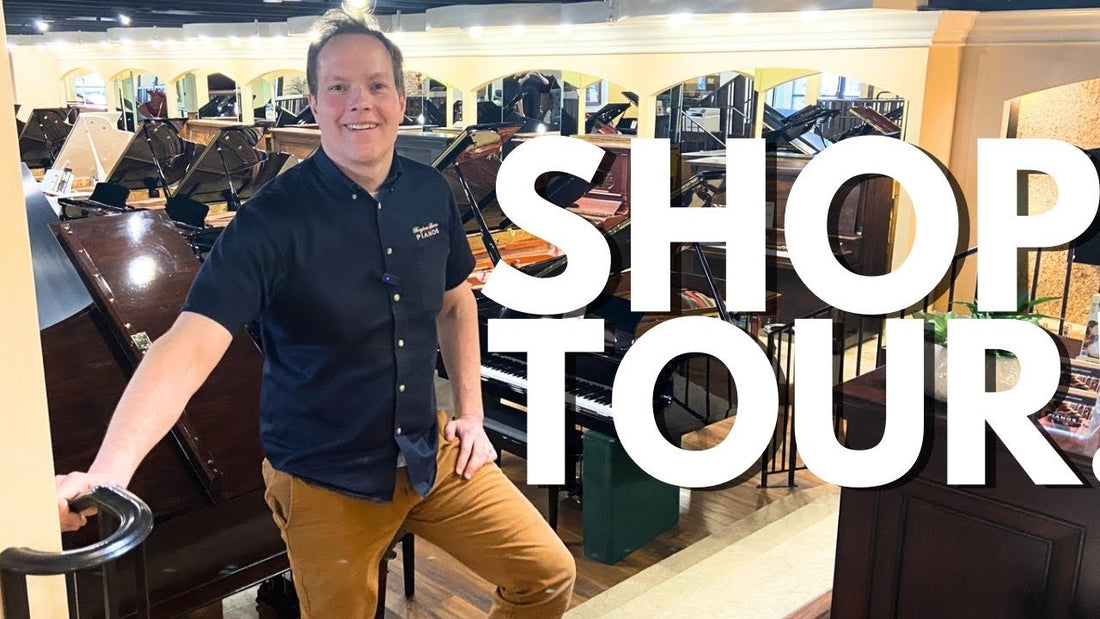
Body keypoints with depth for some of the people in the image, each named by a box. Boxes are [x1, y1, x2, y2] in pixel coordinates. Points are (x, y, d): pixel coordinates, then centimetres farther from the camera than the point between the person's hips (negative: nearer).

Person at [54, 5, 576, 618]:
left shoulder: (431, 193, -5)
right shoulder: (272, 220, -20)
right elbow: (190, 345, -31)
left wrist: (471, 414, 7)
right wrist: (105, 473, -44)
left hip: (431, 452, 5)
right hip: (327, 480, -4)